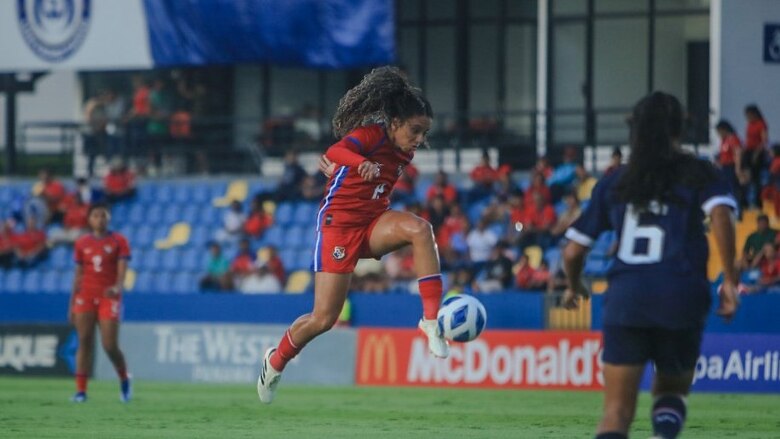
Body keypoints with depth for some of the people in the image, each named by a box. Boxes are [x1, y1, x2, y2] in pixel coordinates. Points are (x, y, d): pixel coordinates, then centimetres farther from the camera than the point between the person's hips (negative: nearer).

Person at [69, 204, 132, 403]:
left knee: (110, 346, -7)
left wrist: (117, 287, -29)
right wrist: (72, 304, 11)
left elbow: (122, 269, -8)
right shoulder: (81, 244, 10)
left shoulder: (119, 241, 2)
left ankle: (124, 379, 21)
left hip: (109, 297, -2)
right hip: (86, 296, 3)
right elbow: (78, 275, 13)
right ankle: (80, 391, -3)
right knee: (84, 342, -4)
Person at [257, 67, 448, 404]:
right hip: (339, 224, -6)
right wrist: (361, 163, -56)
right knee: (324, 318, -6)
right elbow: (335, 152, -39)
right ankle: (275, 361, 24)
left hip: (373, 223, 6)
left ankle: (431, 320, -31)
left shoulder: (404, 152, 4)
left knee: (420, 228, -29)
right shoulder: (372, 134, -17)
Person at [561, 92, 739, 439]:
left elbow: (573, 251, 15)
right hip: (682, 293, -1)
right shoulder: (698, 174, 8)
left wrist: (573, 286, 36)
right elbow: (721, 214, -13)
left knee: (617, 410, 1)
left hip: (625, 296, 1)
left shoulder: (613, 184, 16)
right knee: (672, 389, 22)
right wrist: (729, 280, -8)